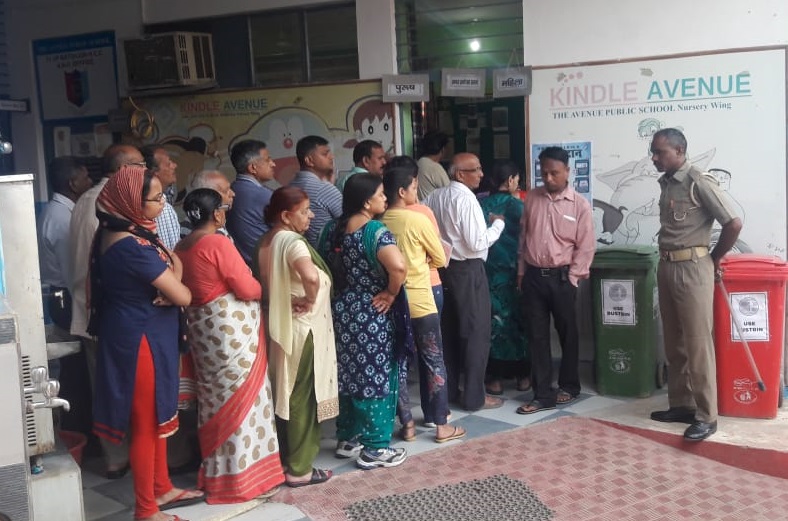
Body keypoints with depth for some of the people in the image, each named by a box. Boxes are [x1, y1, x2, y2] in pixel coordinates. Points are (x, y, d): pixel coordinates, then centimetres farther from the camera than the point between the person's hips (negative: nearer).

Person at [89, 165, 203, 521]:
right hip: (140, 340, -10)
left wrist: (170, 279, -12)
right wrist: (174, 286, 1)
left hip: (138, 335, 10)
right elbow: (183, 296, -23)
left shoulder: (133, 232, 4)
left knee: (157, 417, 21)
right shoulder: (132, 247, -26)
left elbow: (173, 259, 11)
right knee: (146, 423, 4)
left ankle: (162, 489, 37)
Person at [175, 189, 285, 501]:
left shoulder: (181, 249, 8)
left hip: (203, 330, 8)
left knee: (216, 400, 17)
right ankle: (242, 476, 9)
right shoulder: (218, 243, -16)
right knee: (241, 399, 2)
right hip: (232, 329, -8)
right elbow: (247, 288, -15)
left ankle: (216, 472, 26)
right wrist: (261, 288, 5)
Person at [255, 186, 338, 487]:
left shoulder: (266, 242, 6)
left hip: (278, 327, 9)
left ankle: (284, 457, 31)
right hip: (302, 330, -9)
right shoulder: (293, 242, -21)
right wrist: (310, 301, -24)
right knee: (303, 398, 3)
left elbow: (265, 282, 17)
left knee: (284, 394, 18)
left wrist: (285, 298, 8)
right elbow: (311, 276, -41)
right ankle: (299, 469, 12)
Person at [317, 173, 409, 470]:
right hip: (371, 316, -7)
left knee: (348, 376, 18)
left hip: (341, 312, 7)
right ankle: (374, 448, 12)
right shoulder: (375, 231, -19)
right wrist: (391, 292, -18)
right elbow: (398, 267, -35)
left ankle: (347, 439, 30)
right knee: (375, 378, 4)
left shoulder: (332, 229, 4)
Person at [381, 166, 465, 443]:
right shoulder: (418, 220, -13)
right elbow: (440, 259, -2)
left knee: (399, 363, 10)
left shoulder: (380, 222, 0)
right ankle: (440, 425, 11)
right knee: (433, 361, 6)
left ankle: (407, 424, 16)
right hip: (420, 301, -5)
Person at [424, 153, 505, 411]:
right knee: (476, 332, 2)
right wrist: (498, 224, -6)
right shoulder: (466, 199, -18)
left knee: (448, 330, 15)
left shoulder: (434, 197, 5)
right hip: (468, 271, -8)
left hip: (443, 267, 8)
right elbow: (477, 243, -21)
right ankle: (474, 396, 8)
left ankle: (448, 389, 24)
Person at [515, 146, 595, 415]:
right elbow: (523, 236, 11)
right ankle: (543, 394, 10)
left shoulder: (580, 205, -5)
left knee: (567, 334, 11)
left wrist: (571, 277, -8)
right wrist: (521, 271, 8)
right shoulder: (532, 198, 5)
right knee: (537, 336, 4)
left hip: (561, 277, -3)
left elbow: (586, 246, -5)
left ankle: (569, 386, 29)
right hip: (533, 275, 3)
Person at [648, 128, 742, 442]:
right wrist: (667, 262, 13)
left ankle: (706, 416, 2)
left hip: (692, 268, -8)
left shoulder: (699, 183, -13)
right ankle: (681, 404, 23)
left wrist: (714, 259, -4)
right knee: (674, 343, 13)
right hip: (667, 267, 8)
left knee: (697, 343, -5)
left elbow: (734, 224, -16)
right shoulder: (666, 184, 11)